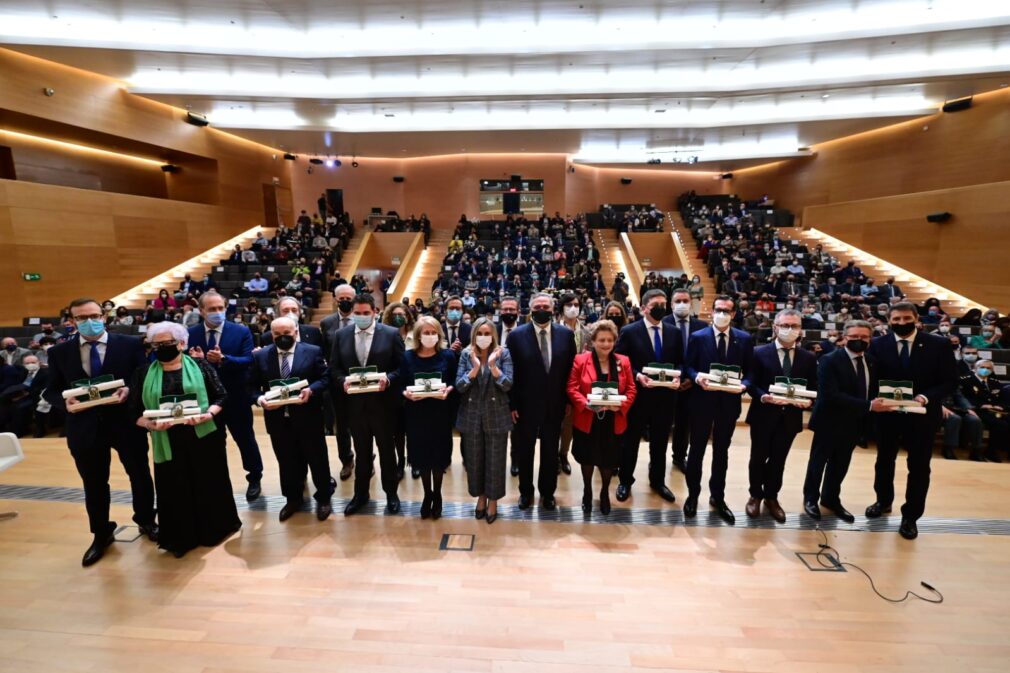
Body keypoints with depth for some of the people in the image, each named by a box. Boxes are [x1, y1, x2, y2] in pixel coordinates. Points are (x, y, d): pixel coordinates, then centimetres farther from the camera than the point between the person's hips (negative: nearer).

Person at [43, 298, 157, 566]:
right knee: (94, 484, 16)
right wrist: (65, 402, -15)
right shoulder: (59, 352, 2)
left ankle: (146, 521, 37)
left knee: (140, 475, 14)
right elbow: (51, 391, 5)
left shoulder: (130, 344, -4)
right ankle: (101, 534, 36)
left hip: (126, 422, -1)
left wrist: (129, 390, -22)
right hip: (85, 427, 2)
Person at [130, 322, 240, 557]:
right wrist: (150, 424, -13)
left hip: (204, 438, -2)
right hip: (168, 443, 2)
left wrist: (208, 415, -18)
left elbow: (221, 396, -2)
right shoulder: (144, 374, 7)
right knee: (175, 491, 9)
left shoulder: (201, 367, 1)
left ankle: (215, 529, 27)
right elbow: (135, 411, 5)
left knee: (209, 485, 8)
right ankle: (182, 538, 26)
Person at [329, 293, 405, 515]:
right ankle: (360, 493, 38)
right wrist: (343, 381, -15)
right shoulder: (341, 335, 2)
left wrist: (388, 379, -24)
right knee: (361, 451, 19)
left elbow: (402, 367, -7)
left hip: (382, 402, -2)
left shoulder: (391, 334, -7)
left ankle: (391, 494, 33)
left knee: (387, 450, 14)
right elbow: (333, 368, 4)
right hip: (355, 402, 3)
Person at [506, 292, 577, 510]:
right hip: (525, 404, -1)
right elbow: (510, 373, -7)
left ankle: (548, 492, 38)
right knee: (524, 451, 16)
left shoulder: (566, 334, -3)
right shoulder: (516, 335, -9)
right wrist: (512, 404, -8)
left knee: (551, 451, 17)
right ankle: (525, 491, 38)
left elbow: (571, 370, 1)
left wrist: (568, 400, -1)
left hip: (555, 404, 2)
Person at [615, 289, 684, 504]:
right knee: (631, 441, 11)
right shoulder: (629, 331, -7)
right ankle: (625, 481, 29)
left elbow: (680, 362, 9)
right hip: (638, 395, -3)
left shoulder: (674, 332, 5)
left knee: (660, 442, 18)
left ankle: (658, 481, 37)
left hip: (665, 396, 4)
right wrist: (637, 376, -22)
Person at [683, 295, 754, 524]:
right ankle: (693, 495, 28)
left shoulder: (745, 339, 1)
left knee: (721, 451, 16)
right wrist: (697, 377, -23)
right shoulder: (697, 337, -5)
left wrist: (744, 384, -16)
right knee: (697, 449, 10)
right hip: (702, 400, -2)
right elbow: (688, 367, -3)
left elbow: (750, 371, 4)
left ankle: (718, 497, 33)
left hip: (729, 402, 2)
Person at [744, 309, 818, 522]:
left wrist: (808, 401, -16)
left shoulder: (809, 358, 4)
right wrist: (763, 396, -24)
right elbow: (751, 384, -6)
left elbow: (814, 389, 4)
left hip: (790, 417, 2)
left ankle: (771, 498, 33)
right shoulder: (759, 353, -5)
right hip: (763, 415, -2)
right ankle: (755, 495, 31)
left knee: (778, 460, 14)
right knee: (758, 458, 11)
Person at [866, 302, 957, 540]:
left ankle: (910, 516, 26)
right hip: (887, 413, 1)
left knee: (919, 467, 9)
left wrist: (926, 397, -20)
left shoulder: (939, 345, -6)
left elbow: (950, 380, -5)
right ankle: (883, 501, 39)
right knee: (884, 461, 17)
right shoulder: (878, 345, -4)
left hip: (923, 415, -1)